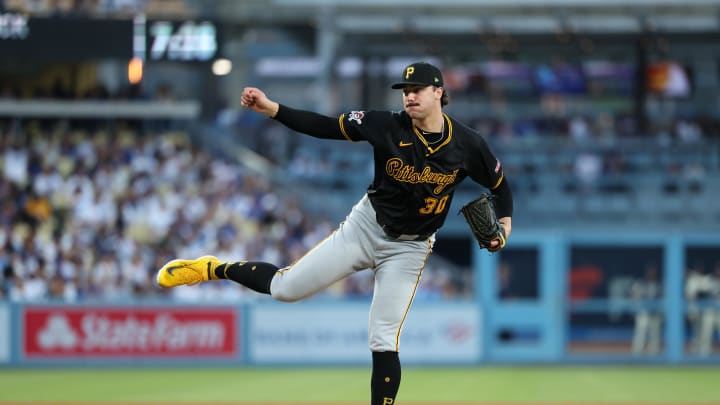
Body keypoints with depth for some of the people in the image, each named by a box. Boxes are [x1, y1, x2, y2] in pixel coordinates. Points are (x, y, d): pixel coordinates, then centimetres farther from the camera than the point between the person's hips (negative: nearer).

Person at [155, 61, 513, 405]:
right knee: (285, 287, -2)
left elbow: (500, 185, 3)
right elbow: (325, 126, -15)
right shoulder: (387, 127, -15)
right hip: (366, 227, 1)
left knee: (383, 341, -8)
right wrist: (270, 109, -26)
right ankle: (214, 269, 24)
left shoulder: (467, 144, -13)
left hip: (409, 249, 0)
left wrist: (504, 225, -14)